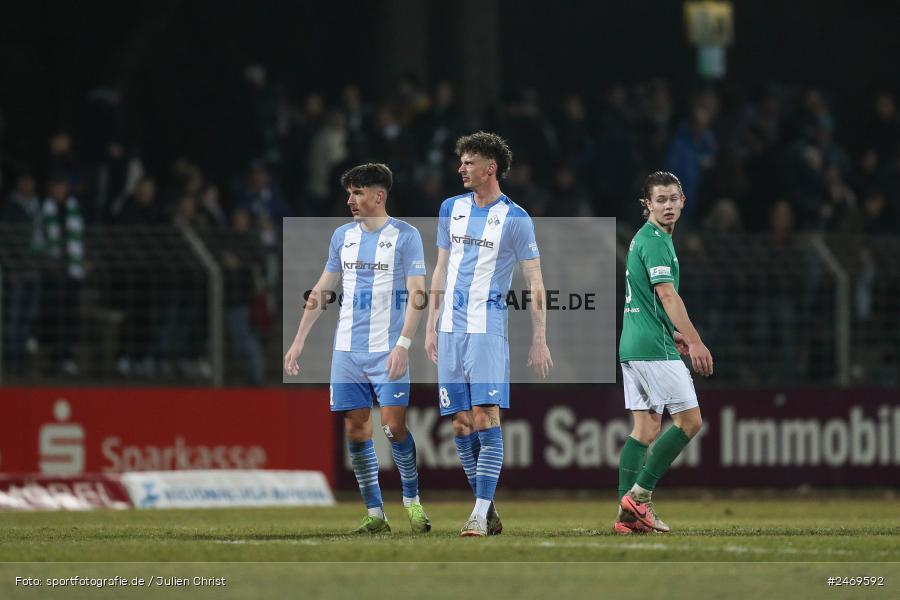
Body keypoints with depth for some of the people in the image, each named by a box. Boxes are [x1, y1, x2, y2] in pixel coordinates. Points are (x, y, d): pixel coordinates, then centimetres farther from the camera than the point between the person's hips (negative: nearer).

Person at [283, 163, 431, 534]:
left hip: (387, 350, -5)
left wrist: (403, 345, -20)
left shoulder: (405, 236, -5)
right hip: (348, 350, 5)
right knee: (355, 430, 1)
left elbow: (417, 294, -9)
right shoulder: (342, 236, 11)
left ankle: (412, 499, 11)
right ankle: (375, 514, 6)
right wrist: (298, 342, 14)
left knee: (394, 427, -10)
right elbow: (322, 291, 18)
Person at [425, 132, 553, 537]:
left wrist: (539, 342, -7)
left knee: (485, 418, -14)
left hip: (487, 328, -6)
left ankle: (481, 514, -17)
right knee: (460, 424, 3)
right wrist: (431, 327, 15)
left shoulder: (515, 218, -4)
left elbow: (535, 282, -3)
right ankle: (488, 512, 9)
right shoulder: (452, 208, 12)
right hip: (451, 328, 6)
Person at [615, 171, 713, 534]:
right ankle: (639, 495, -8)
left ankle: (627, 514, 5)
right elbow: (667, 294, -21)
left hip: (633, 346, 10)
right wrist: (695, 343, -23)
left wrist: (674, 334, 34)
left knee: (646, 427, 8)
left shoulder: (642, 239, 19)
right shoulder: (655, 240, -12)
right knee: (689, 420, -7)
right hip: (654, 348, -10)